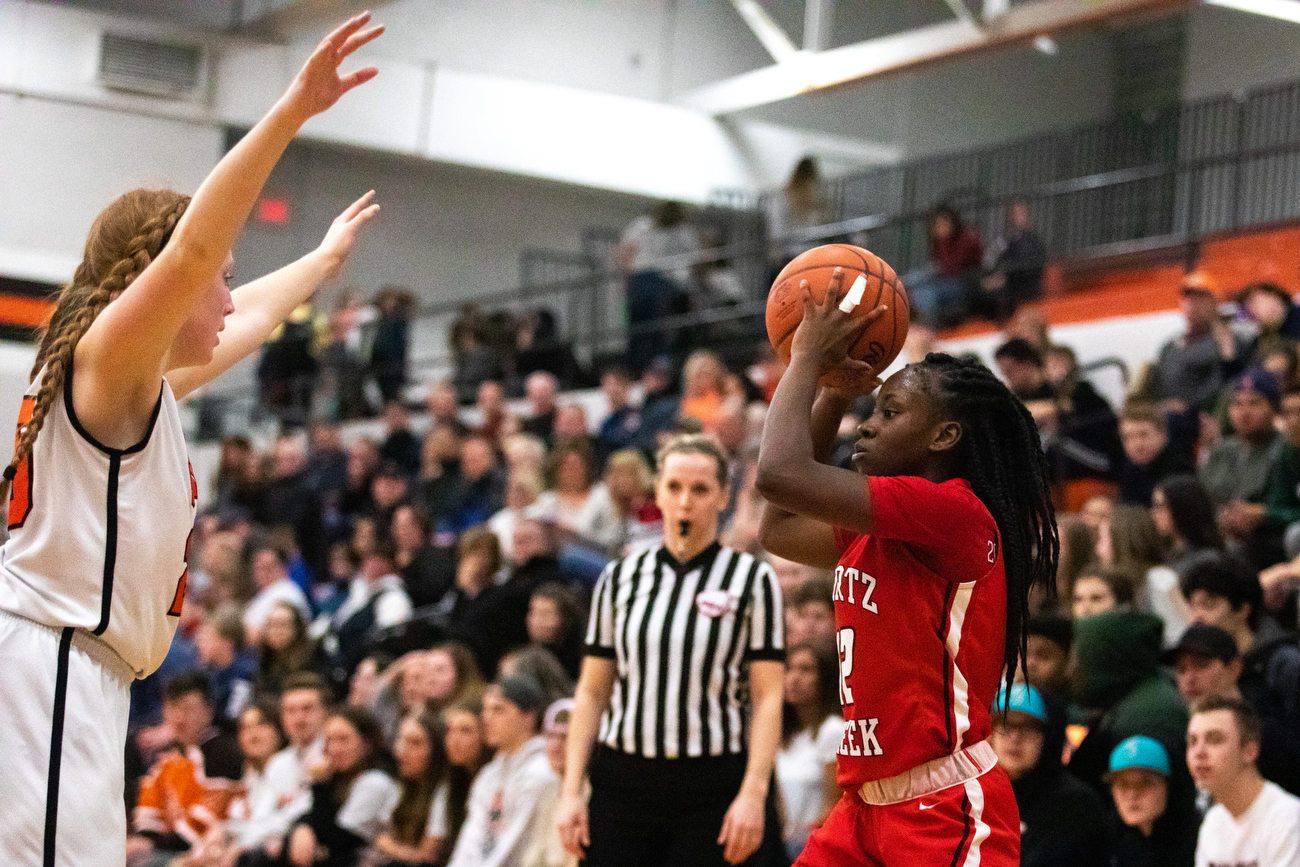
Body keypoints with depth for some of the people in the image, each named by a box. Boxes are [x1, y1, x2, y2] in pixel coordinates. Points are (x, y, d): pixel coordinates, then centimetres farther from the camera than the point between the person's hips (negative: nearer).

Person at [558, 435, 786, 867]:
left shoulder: (752, 579, 1)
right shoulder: (620, 578, 10)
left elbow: (767, 697, -4)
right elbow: (591, 693, 11)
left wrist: (753, 792, -14)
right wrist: (571, 790, 4)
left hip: (711, 790, -3)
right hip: (622, 787, 3)